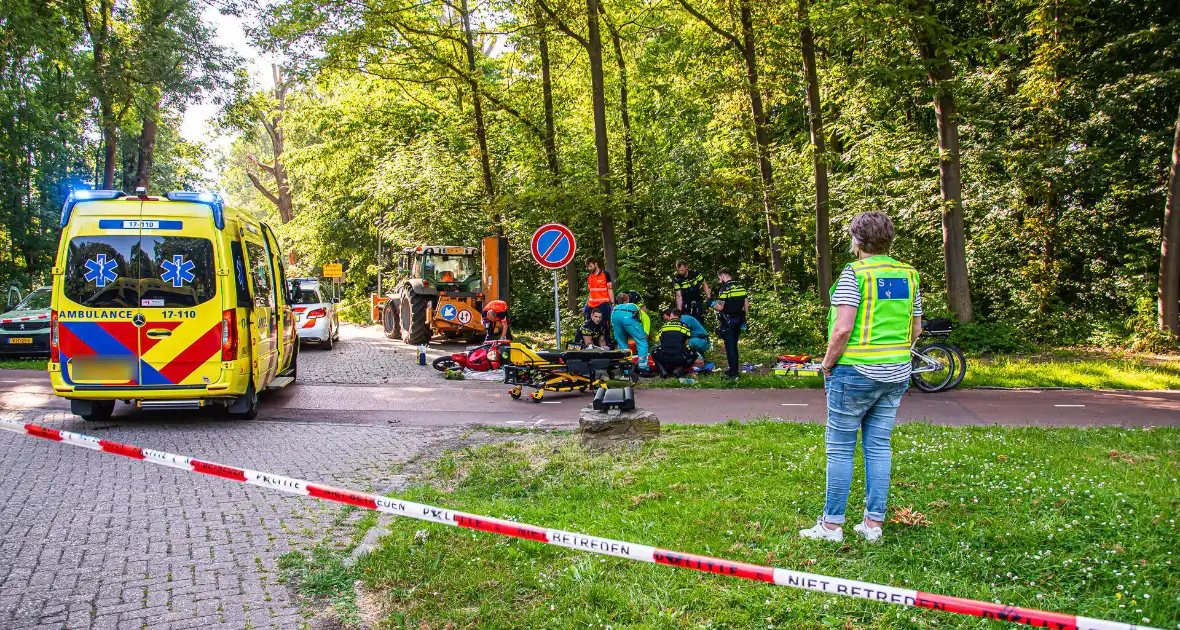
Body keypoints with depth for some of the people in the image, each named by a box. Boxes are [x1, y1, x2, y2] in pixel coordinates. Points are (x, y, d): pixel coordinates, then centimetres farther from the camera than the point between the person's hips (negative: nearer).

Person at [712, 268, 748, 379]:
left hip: (728, 321, -7)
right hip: (739, 320, 7)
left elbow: (720, 307, -18)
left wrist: (712, 304, 2)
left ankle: (733, 373, 0)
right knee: (734, 345, 18)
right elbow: (746, 305, 9)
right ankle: (735, 369, 26)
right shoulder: (741, 287, 7)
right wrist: (744, 320, 17)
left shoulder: (724, 289, -15)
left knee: (730, 346, -1)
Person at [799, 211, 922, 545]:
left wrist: (828, 364, -4)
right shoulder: (909, 274, 8)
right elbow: (916, 329, 12)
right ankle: (874, 524, 16)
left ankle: (831, 525, 7)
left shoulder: (854, 273, -11)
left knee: (840, 447, 2)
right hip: (897, 373, 6)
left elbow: (842, 330, -17)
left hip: (856, 370, -6)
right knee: (879, 445, 12)